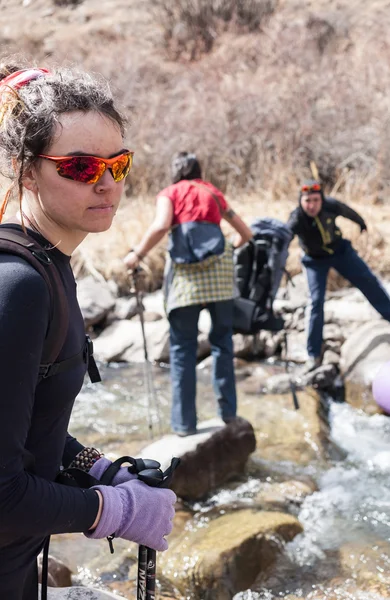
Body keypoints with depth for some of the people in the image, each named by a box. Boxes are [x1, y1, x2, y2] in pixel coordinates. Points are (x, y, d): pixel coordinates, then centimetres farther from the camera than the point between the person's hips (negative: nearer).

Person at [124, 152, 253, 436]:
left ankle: (185, 422, 4)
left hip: (185, 273, -2)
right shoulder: (214, 193, 24)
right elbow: (247, 234, 30)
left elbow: (160, 226, -7)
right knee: (222, 340, 13)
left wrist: (137, 255, 3)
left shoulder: (169, 193, 15)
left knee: (182, 347, 4)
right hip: (219, 267, 2)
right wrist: (232, 247, 49)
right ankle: (228, 412, 13)